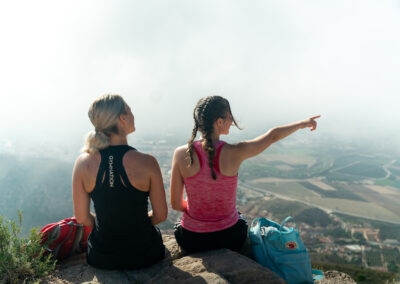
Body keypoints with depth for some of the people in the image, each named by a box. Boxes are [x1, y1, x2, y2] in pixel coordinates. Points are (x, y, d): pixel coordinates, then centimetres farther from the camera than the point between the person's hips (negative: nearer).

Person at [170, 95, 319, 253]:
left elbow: (176, 204, -10)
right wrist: (303, 123, 16)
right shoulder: (235, 153, -20)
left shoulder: (181, 154, -18)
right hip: (228, 237, 0)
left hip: (191, 240, 0)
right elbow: (273, 135, -2)